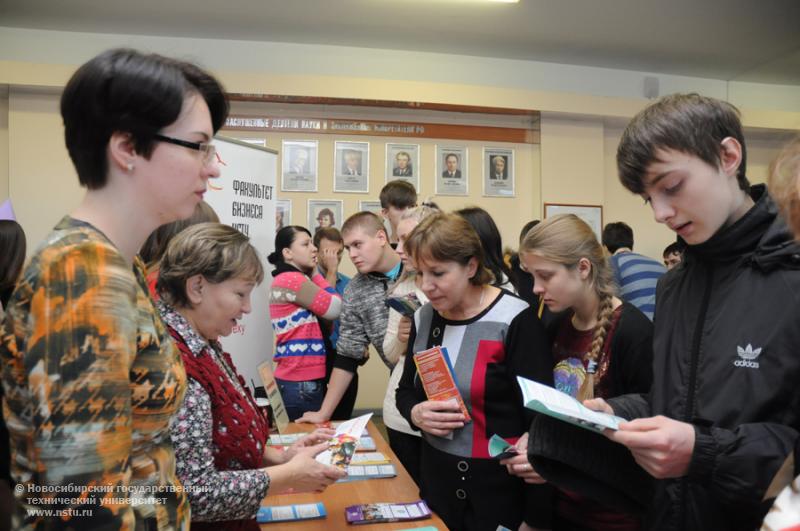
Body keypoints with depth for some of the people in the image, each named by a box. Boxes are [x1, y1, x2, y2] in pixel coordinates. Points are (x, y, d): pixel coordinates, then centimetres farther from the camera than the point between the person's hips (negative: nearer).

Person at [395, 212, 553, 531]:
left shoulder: (514, 321, -17)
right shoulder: (424, 318, 2)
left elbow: (540, 420, -17)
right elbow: (406, 391, 13)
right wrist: (416, 413, -11)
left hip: (500, 487, -5)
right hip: (436, 480, 6)